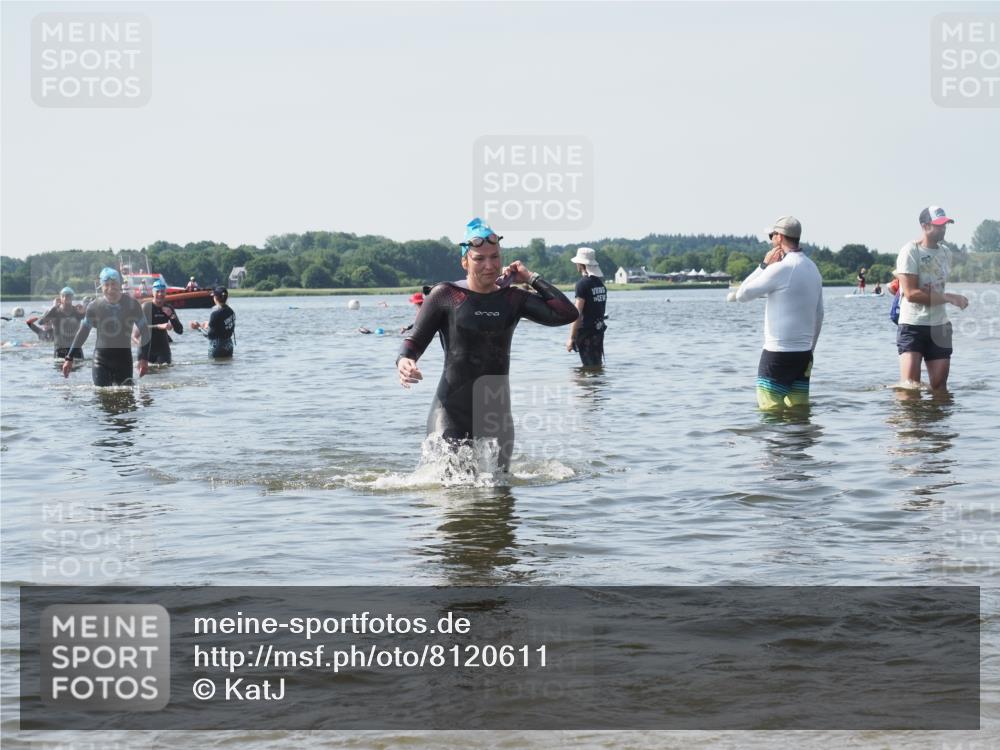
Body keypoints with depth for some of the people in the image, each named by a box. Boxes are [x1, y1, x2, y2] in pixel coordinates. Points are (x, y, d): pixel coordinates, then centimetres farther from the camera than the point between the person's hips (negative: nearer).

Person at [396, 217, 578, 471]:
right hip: (451, 413, -4)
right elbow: (415, 340, -1)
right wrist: (404, 362, -23)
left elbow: (567, 314, -1)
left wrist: (531, 278, 2)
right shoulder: (445, 295, -2)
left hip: (496, 412, 4)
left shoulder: (512, 299, 7)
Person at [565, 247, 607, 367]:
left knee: (589, 366, -5)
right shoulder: (601, 283, 10)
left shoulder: (583, 284, -14)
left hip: (586, 330, -8)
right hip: (599, 330, 8)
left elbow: (578, 313, -17)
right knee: (597, 364, 13)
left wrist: (571, 337, -17)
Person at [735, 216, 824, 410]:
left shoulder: (780, 268, -15)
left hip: (778, 353, -8)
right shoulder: (813, 268, 11)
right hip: (803, 353, 8)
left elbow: (742, 295, -9)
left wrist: (764, 265, -2)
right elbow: (819, 315, 17)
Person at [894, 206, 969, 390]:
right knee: (909, 388, -13)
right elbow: (911, 293, -18)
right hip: (912, 326, -6)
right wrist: (948, 297, -18)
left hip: (939, 326, 6)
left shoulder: (946, 252, 12)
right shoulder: (910, 251, -11)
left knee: (940, 385, 4)